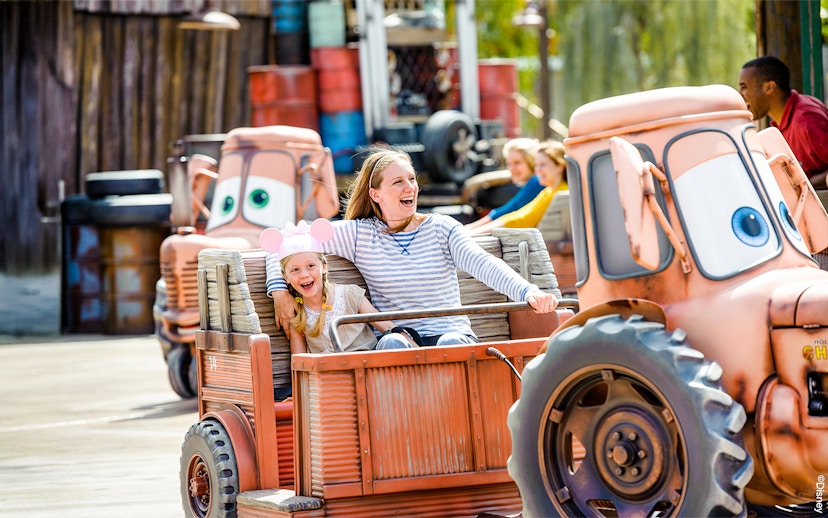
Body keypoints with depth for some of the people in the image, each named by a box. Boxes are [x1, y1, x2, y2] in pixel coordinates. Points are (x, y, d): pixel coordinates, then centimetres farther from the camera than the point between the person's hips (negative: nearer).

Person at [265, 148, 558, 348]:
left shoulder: (442, 228, 10)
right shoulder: (359, 234, 8)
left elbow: (482, 264, -8)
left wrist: (528, 292, -27)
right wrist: (279, 291, -7)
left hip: (452, 335, 1)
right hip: (396, 342, 0)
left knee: (450, 343, -34)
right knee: (393, 341, -35)